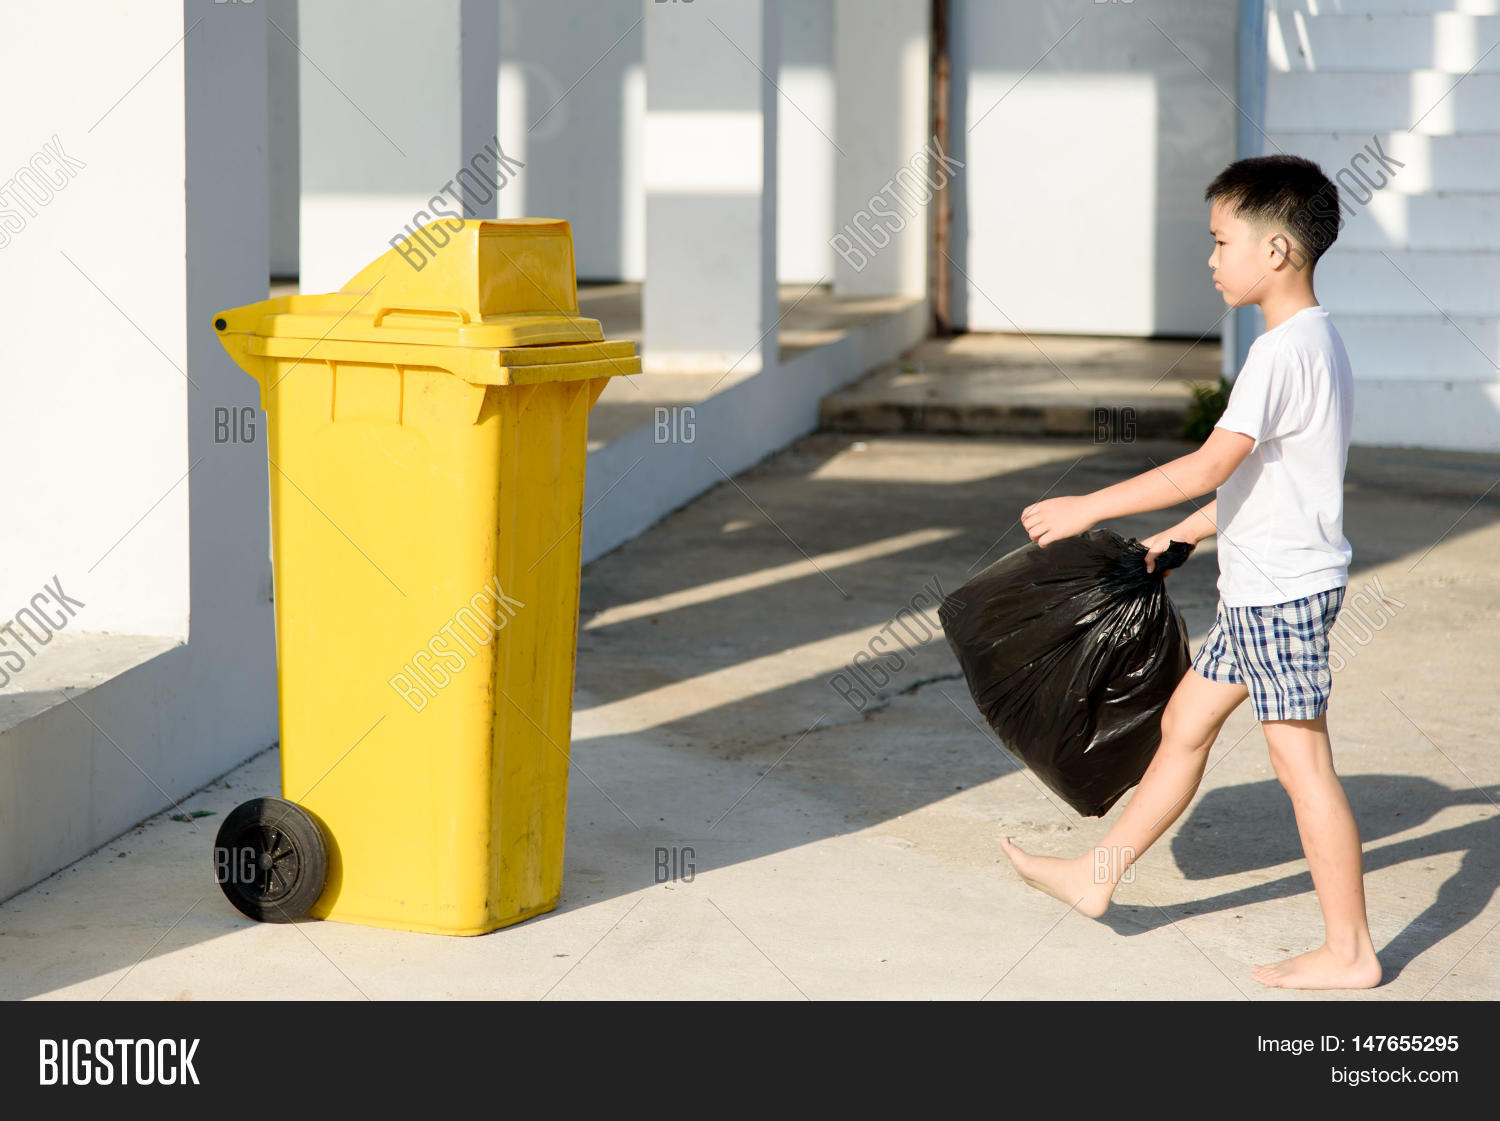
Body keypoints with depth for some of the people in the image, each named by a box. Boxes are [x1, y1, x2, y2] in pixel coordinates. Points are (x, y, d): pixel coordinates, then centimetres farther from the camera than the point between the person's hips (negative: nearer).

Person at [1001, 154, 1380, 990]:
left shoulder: (1283, 351, -20)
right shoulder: (1318, 341, 12)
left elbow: (1213, 466, -26)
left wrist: (1090, 507, -21)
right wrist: (1180, 538, 22)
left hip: (1282, 590, -10)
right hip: (1266, 586, 10)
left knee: (1303, 762, -4)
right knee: (1186, 723, 17)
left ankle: (1350, 952, 4)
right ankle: (1098, 876, 29)